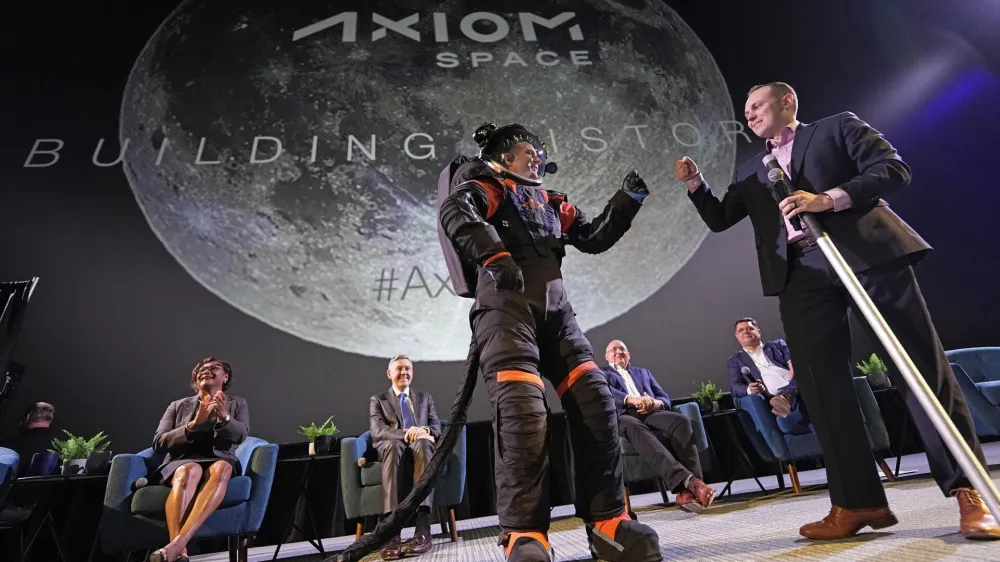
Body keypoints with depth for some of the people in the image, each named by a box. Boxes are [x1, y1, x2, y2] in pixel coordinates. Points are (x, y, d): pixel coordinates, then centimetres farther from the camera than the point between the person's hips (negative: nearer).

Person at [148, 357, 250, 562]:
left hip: (219, 462, 0)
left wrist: (224, 416, -25)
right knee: (190, 470, -38)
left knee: (221, 468, -38)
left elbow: (240, 435, -3)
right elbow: (158, 443, 3)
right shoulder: (178, 405, 17)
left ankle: (176, 545, -50)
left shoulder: (238, 404, 15)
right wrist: (194, 424, -14)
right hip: (181, 463, 0)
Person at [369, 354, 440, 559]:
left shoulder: (425, 397, 23)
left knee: (422, 443, -37)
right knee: (392, 445, -39)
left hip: (421, 445, 1)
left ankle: (423, 529, -49)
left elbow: (437, 427, 11)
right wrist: (406, 434, -23)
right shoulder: (377, 400, 15)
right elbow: (377, 431, -3)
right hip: (393, 446, -1)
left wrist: (424, 430, -16)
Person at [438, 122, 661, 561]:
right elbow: (453, 211, -9)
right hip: (505, 306, -6)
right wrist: (494, 254, -26)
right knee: (523, 412, -21)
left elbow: (595, 237, 31)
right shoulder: (487, 185, 13)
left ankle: (607, 523, 3)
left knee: (596, 402, -6)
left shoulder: (549, 203, 32)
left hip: (555, 308, 6)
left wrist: (629, 196, 20)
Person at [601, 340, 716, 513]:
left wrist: (656, 403, -4)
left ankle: (688, 490, -35)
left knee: (681, 421, -28)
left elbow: (665, 398, 22)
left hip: (650, 413, 4)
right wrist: (631, 399, -19)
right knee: (637, 430, -39)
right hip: (622, 416, -4)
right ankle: (687, 481, -50)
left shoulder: (643, 372, 34)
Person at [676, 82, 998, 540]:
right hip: (802, 277, 4)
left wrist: (829, 199, -14)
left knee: (921, 366, -1)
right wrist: (694, 183, 8)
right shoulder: (750, 172, 24)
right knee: (821, 386, -2)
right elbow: (719, 219, 21)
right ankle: (857, 502, 6)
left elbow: (894, 169, 1)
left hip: (869, 256, -3)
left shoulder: (838, 127, 12)